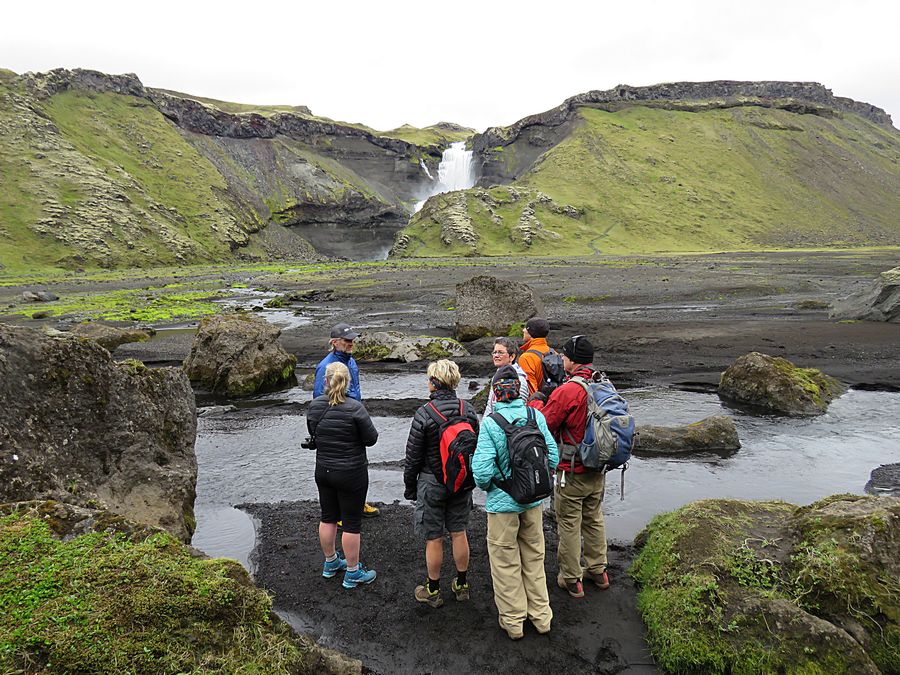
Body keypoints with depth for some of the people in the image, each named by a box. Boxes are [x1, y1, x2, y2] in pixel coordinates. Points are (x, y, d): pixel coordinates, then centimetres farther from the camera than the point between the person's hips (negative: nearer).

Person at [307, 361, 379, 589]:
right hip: (351, 474, -6)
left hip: (323, 471, 6)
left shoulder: (314, 406, -3)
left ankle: (330, 563, 36)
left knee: (328, 517, 19)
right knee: (351, 522, 6)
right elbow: (371, 438, -13)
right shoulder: (354, 408, -21)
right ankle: (353, 572, 17)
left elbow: (313, 436, 9)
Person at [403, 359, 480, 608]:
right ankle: (462, 585, 30)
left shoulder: (424, 414, -18)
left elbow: (413, 456, -12)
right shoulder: (468, 410, -4)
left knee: (433, 538, 8)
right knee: (459, 533, 17)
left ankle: (433, 590, 23)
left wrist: (409, 487, 1)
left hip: (432, 483, -5)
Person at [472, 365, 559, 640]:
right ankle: (540, 615, 34)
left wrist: (485, 486, -1)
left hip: (503, 503, -4)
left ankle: (513, 620, 27)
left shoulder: (490, 423, -20)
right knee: (534, 557, 22)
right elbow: (553, 455, -2)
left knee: (506, 561, 14)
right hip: (534, 500, 4)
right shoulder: (536, 416, -7)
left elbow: (482, 469, -23)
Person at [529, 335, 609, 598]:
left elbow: (542, 425, -16)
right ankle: (598, 571, 36)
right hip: (598, 469, 7)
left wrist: (536, 402, 2)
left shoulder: (566, 391, -23)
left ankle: (571, 579, 20)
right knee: (594, 519, 23)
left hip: (572, 472, -7)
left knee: (569, 524, 8)